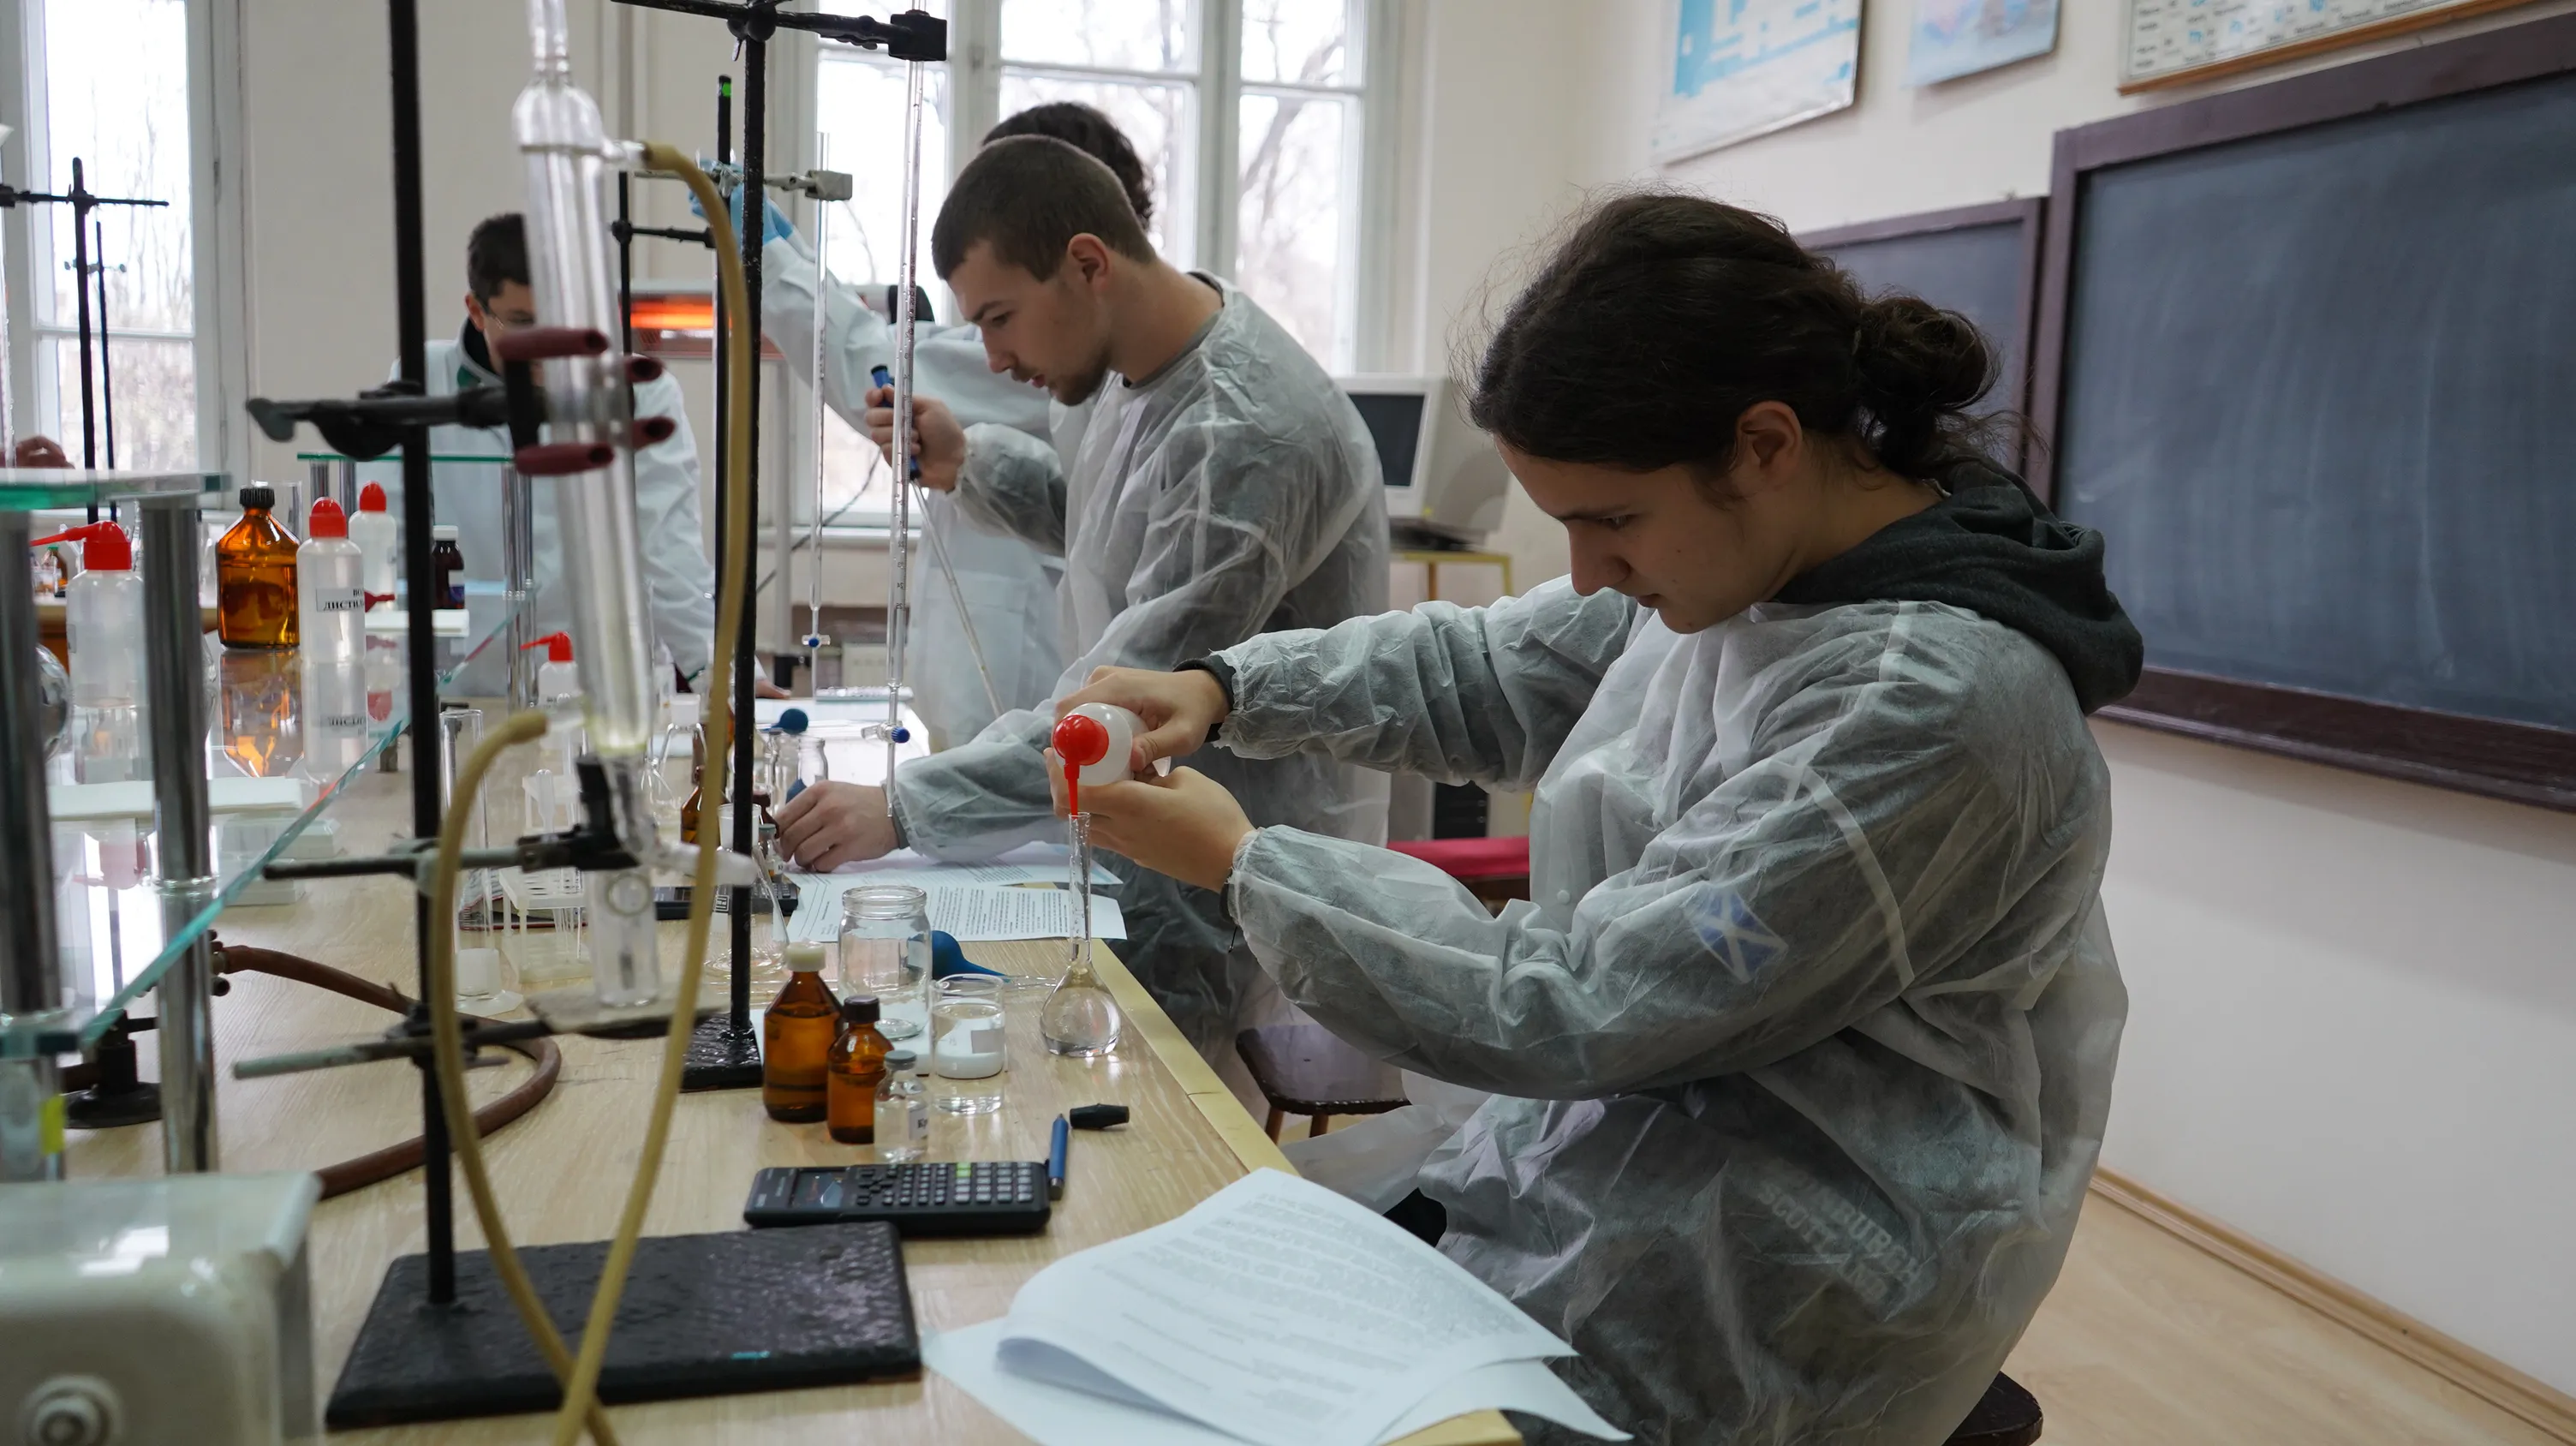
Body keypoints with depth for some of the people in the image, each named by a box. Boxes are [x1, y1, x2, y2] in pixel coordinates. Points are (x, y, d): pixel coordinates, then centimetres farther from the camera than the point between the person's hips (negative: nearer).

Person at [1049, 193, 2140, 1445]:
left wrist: (1243, 862, -18)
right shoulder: (1744, 555, -2)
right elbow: (1485, 670, 11)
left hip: (1743, 1313, -7)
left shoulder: (1931, 702, -27)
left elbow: (1589, 1010, -25)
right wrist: (1220, 689, -3)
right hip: (1594, 1162, 7)